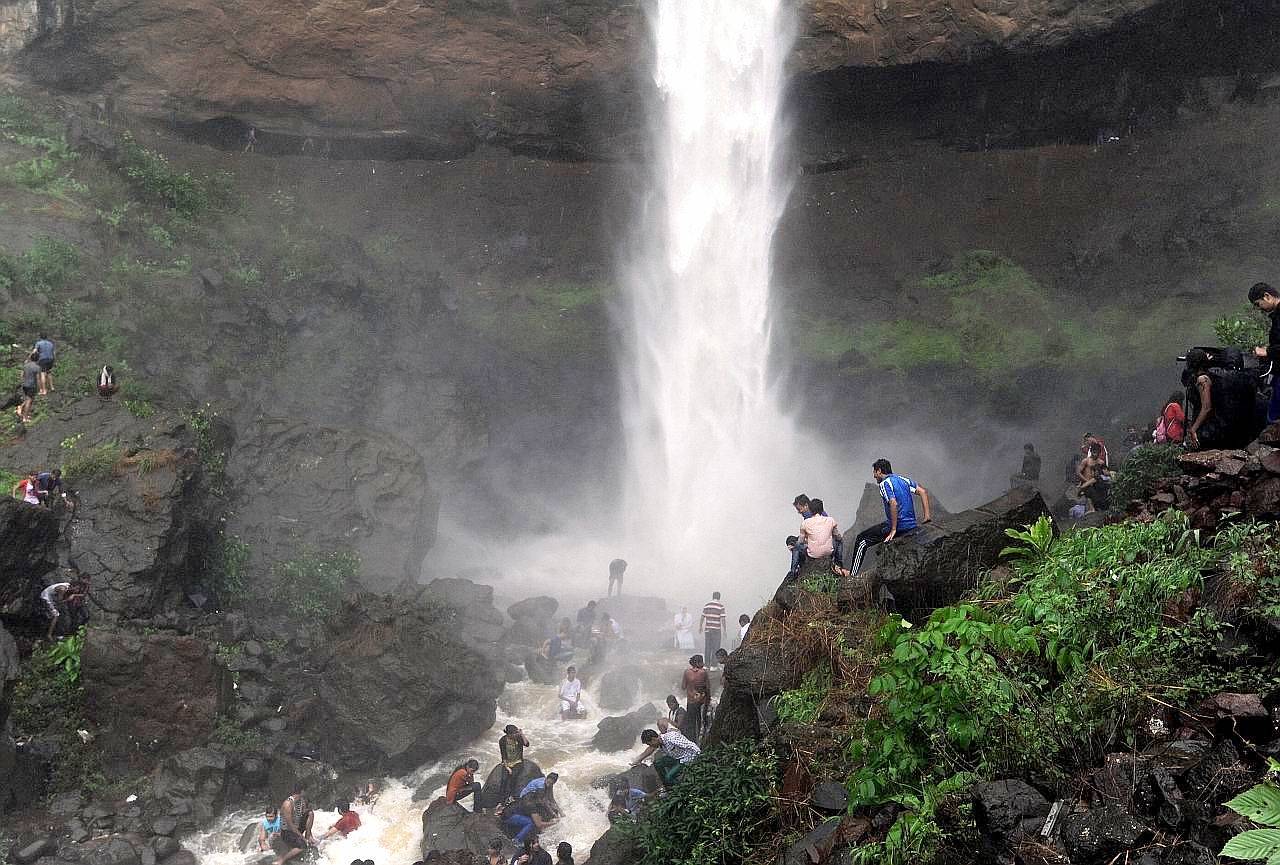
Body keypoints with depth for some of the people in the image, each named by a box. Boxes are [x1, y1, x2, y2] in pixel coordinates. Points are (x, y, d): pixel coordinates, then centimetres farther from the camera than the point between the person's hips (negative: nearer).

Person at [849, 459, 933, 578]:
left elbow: (893, 504, -26)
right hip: (911, 525, 8)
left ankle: (852, 574, 2)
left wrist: (893, 530, -22)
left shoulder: (884, 484, -11)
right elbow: (923, 491, 9)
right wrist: (927, 516, 6)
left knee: (861, 539, 2)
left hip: (899, 527, -8)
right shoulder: (903, 479, 14)